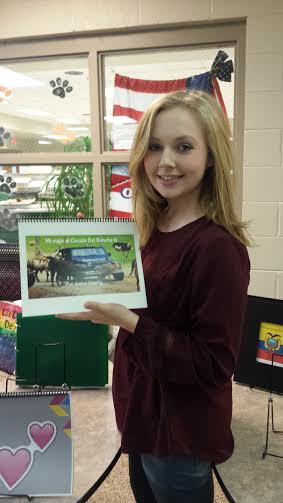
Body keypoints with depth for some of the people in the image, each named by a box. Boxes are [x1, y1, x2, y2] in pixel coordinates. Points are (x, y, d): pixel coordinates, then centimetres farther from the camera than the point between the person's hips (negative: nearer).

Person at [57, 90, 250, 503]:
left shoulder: (217, 246, -26)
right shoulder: (153, 229, -1)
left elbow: (214, 364, -24)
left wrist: (128, 322, -30)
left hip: (181, 436, -8)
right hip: (142, 414, 8)